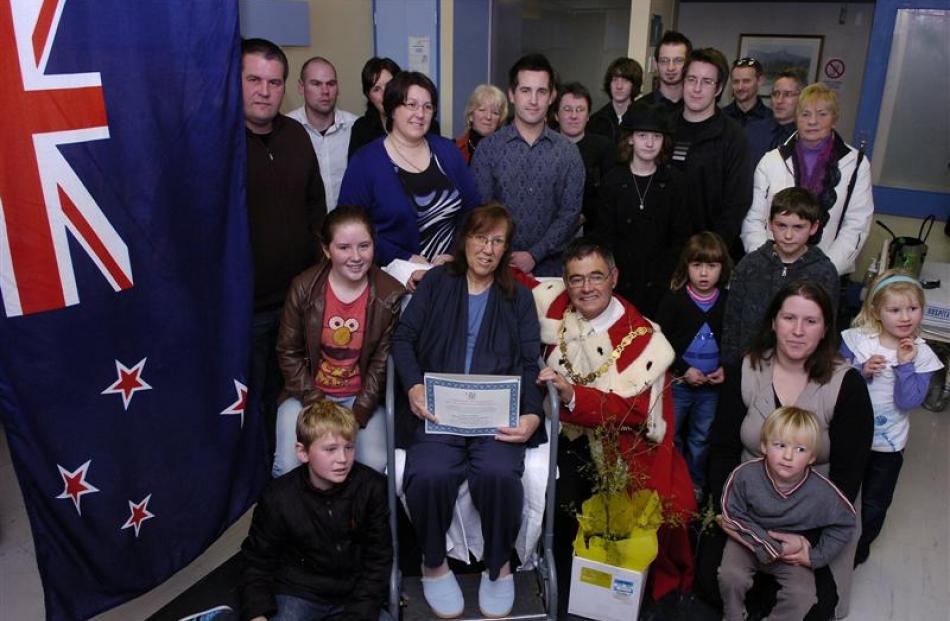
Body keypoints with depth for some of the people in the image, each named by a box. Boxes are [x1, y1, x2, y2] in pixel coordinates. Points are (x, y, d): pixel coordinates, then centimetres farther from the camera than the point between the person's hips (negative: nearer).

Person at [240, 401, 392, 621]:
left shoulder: (372, 487, -12)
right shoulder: (278, 497, -11)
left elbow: (378, 559, -5)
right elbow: (258, 562, 1)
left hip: (355, 592, 2)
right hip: (298, 592, -1)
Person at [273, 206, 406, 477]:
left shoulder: (391, 295, -9)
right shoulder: (304, 288, -7)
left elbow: (382, 363, -7)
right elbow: (289, 353, -2)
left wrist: (357, 416, -14)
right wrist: (317, 406, -11)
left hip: (363, 397, 0)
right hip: (308, 394, 1)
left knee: (375, 466, -19)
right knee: (289, 467, -17)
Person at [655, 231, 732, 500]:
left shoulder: (728, 302, -3)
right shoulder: (674, 299, -11)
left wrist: (725, 368, -7)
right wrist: (683, 370, -16)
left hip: (712, 385, 2)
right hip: (677, 382, -2)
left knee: (701, 438, 17)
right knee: (670, 435, 11)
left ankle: (695, 484, 35)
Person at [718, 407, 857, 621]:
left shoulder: (822, 493, -20)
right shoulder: (745, 475, -24)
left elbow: (844, 524, -3)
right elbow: (733, 515, -17)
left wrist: (815, 557, -9)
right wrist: (774, 547, -22)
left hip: (795, 551, 1)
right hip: (750, 539, -1)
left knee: (802, 595, -18)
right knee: (730, 576, -21)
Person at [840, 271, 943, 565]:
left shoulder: (921, 354, -14)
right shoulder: (856, 339, -15)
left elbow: (909, 402, -22)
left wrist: (905, 365, -29)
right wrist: (861, 371, -28)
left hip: (888, 442, 0)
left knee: (875, 503, 21)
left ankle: (862, 545, 48)